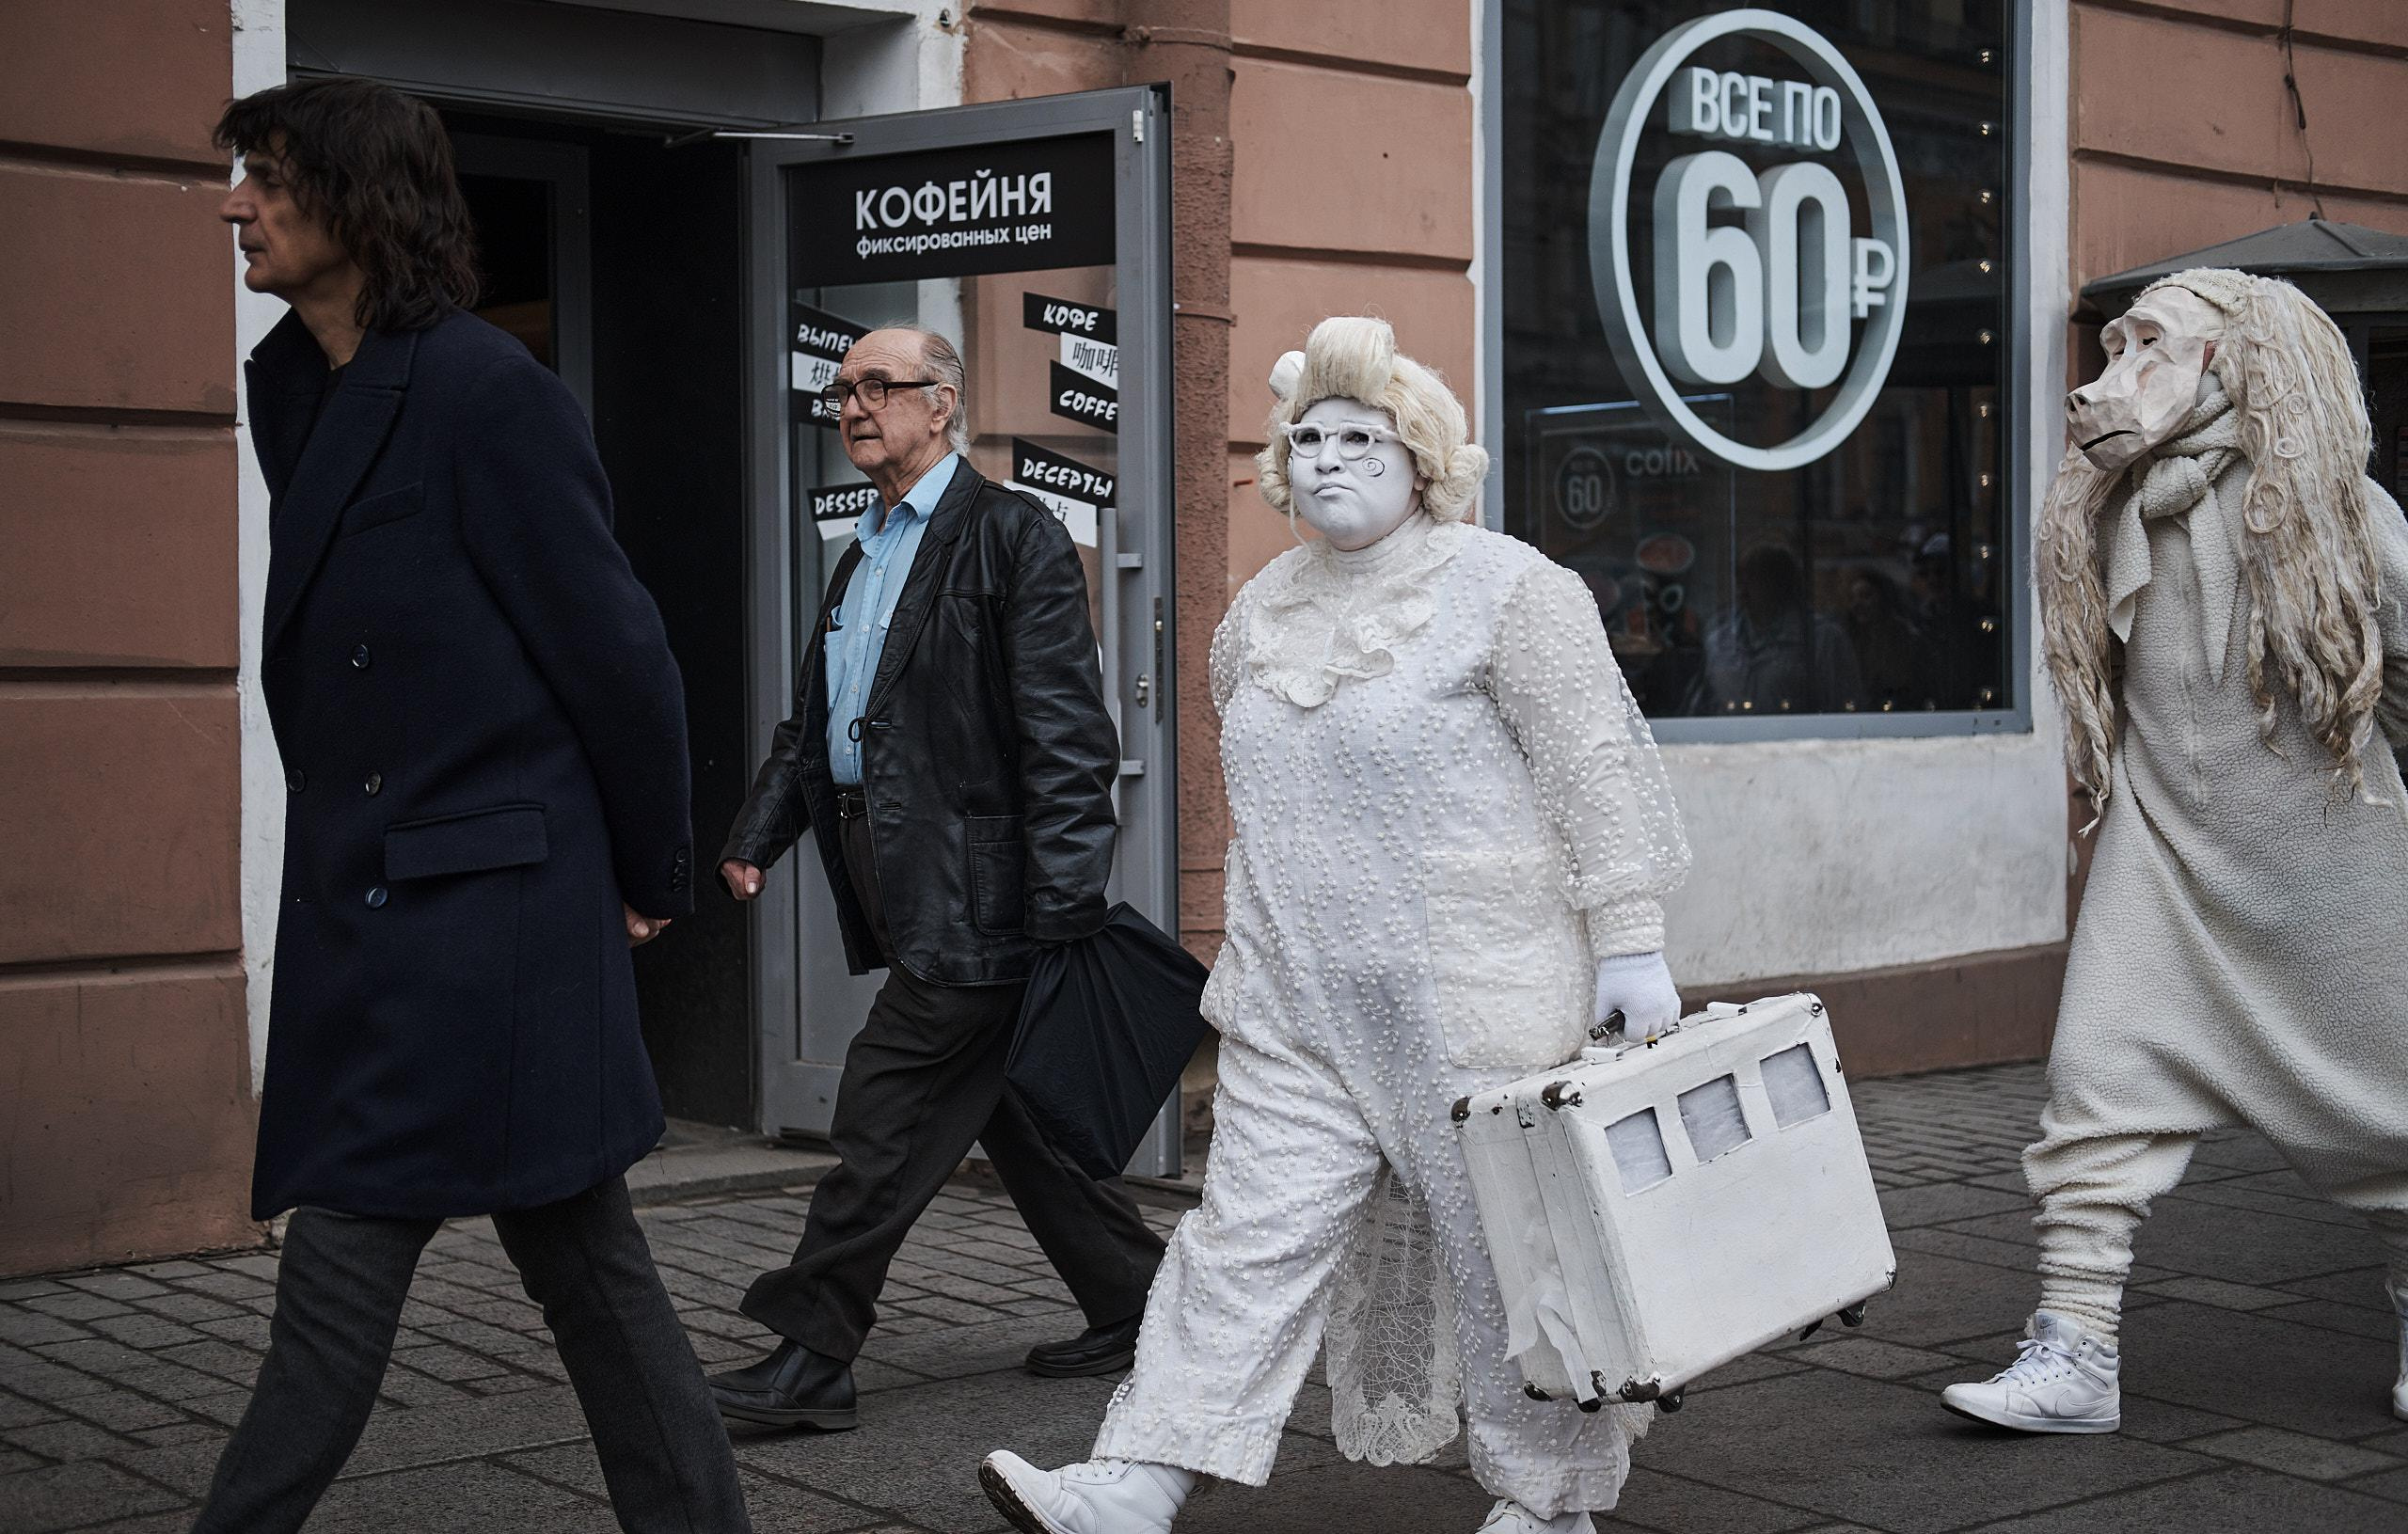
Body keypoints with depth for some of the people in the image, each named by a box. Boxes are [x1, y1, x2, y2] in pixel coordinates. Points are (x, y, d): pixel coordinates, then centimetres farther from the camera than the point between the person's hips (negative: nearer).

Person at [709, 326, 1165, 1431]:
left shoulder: (1012, 539, -9)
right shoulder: (862, 559, 19)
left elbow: (1066, 738, -15)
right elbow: (811, 724, 24)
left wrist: (1066, 914, -20)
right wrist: (758, 834, 9)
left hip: (970, 891, -9)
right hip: (904, 886, 9)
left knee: (885, 1112, -7)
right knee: (1007, 1109, 14)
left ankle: (811, 1358, -2)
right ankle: (1133, 1301, 26)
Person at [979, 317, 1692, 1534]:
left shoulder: (1504, 588, -7)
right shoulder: (1261, 613, 14)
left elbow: (1598, 768, -11)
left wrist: (1629, 942, -16)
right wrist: (1261, 946, 27)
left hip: (1475, 998, -6)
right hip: (1297, 1002, 6)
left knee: (1511, 1237, 4)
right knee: (1252, 1228, -1)